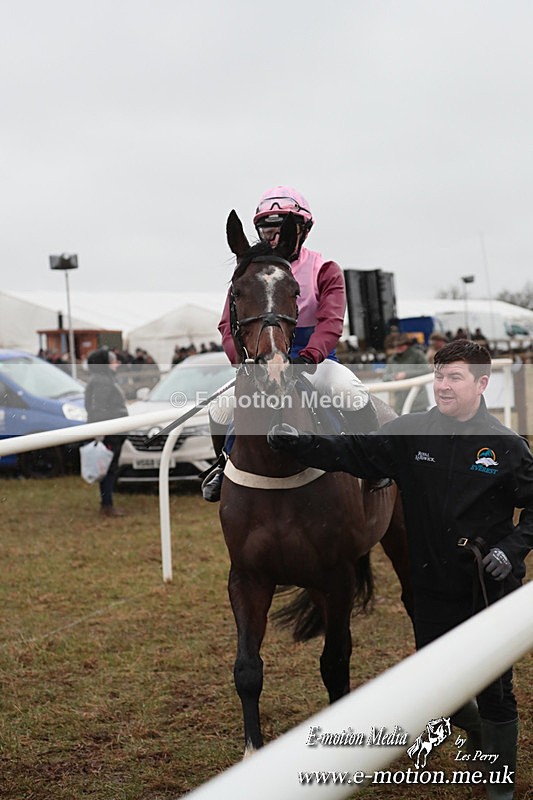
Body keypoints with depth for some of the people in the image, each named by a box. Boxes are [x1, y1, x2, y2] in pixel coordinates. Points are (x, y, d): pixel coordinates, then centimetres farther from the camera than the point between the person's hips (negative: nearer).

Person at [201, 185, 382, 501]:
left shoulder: (324, 270, -3)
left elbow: (331, 322, -17)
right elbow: (230, 325, -7)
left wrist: (309, 356, -37)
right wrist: (244, 359, -28)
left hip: (315, 358, -2)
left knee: (352, 392, -30)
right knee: (221, 408, -18)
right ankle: (225, 464, 14)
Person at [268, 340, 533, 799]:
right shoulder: (410, 434, -2)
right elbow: (350, 453, -6)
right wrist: (294, 442, -18)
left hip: (490, 590, -3)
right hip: (433, 589, 3)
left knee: (494, 691, 6)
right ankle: (480, 732, 49)